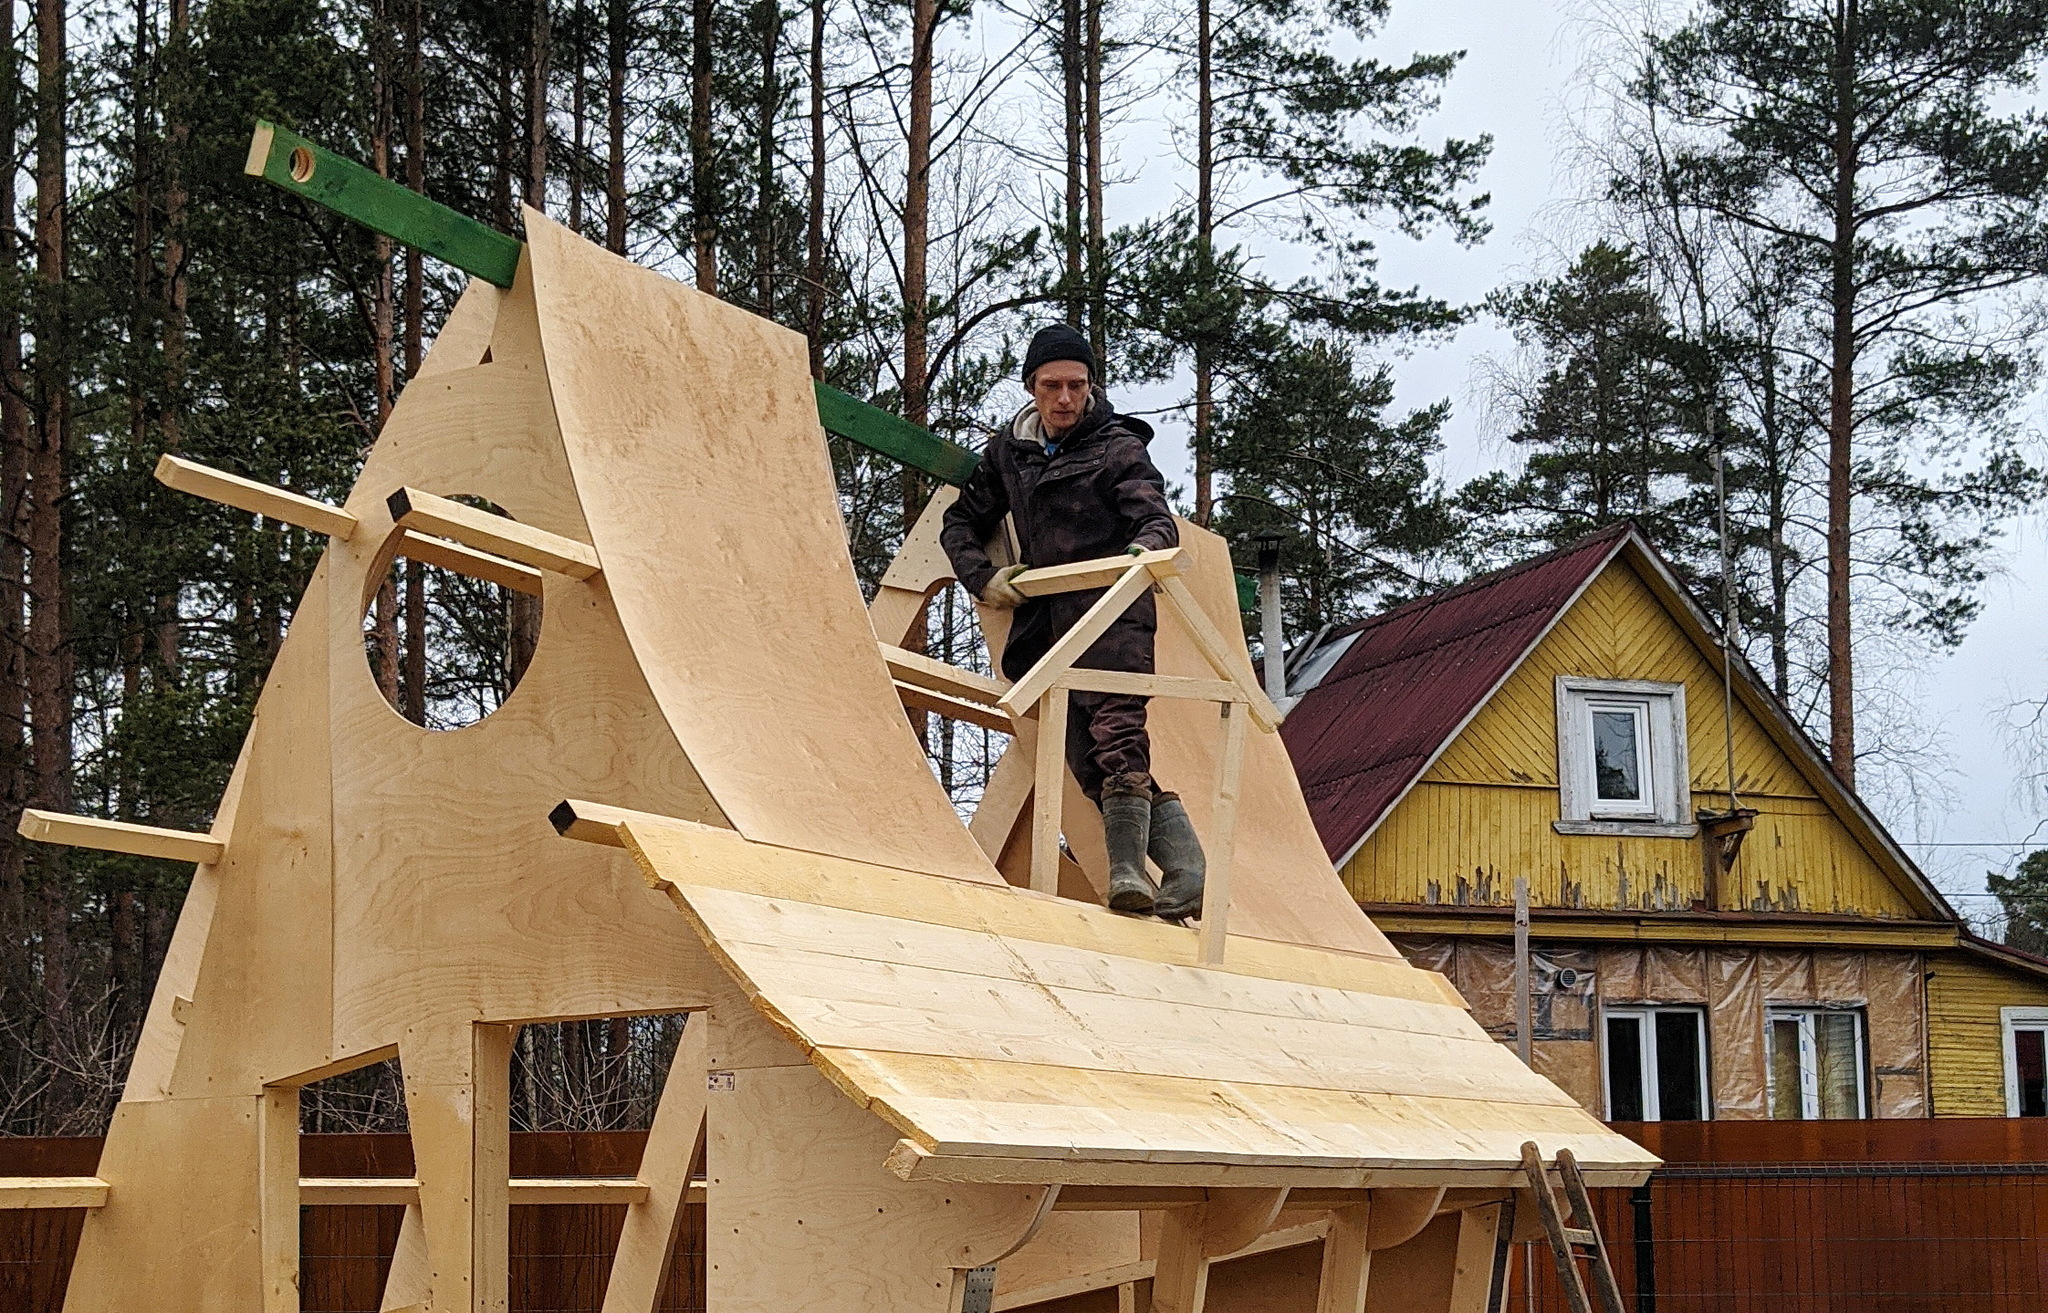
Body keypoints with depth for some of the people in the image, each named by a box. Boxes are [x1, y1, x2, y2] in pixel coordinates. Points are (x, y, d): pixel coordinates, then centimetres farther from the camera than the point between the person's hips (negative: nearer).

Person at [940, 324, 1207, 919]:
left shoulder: (1118, 448, 2)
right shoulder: (1009, 449, 17)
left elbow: (1157, 520, -11)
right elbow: (961, 522, 26)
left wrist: (1146, 546, -35)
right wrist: (981, 577, 8)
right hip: (1048, 627, 5)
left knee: (1116, 732, -23)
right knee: (1088, 759, -3)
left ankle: (1127, 871, -26)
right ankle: (1186, 876, -5)